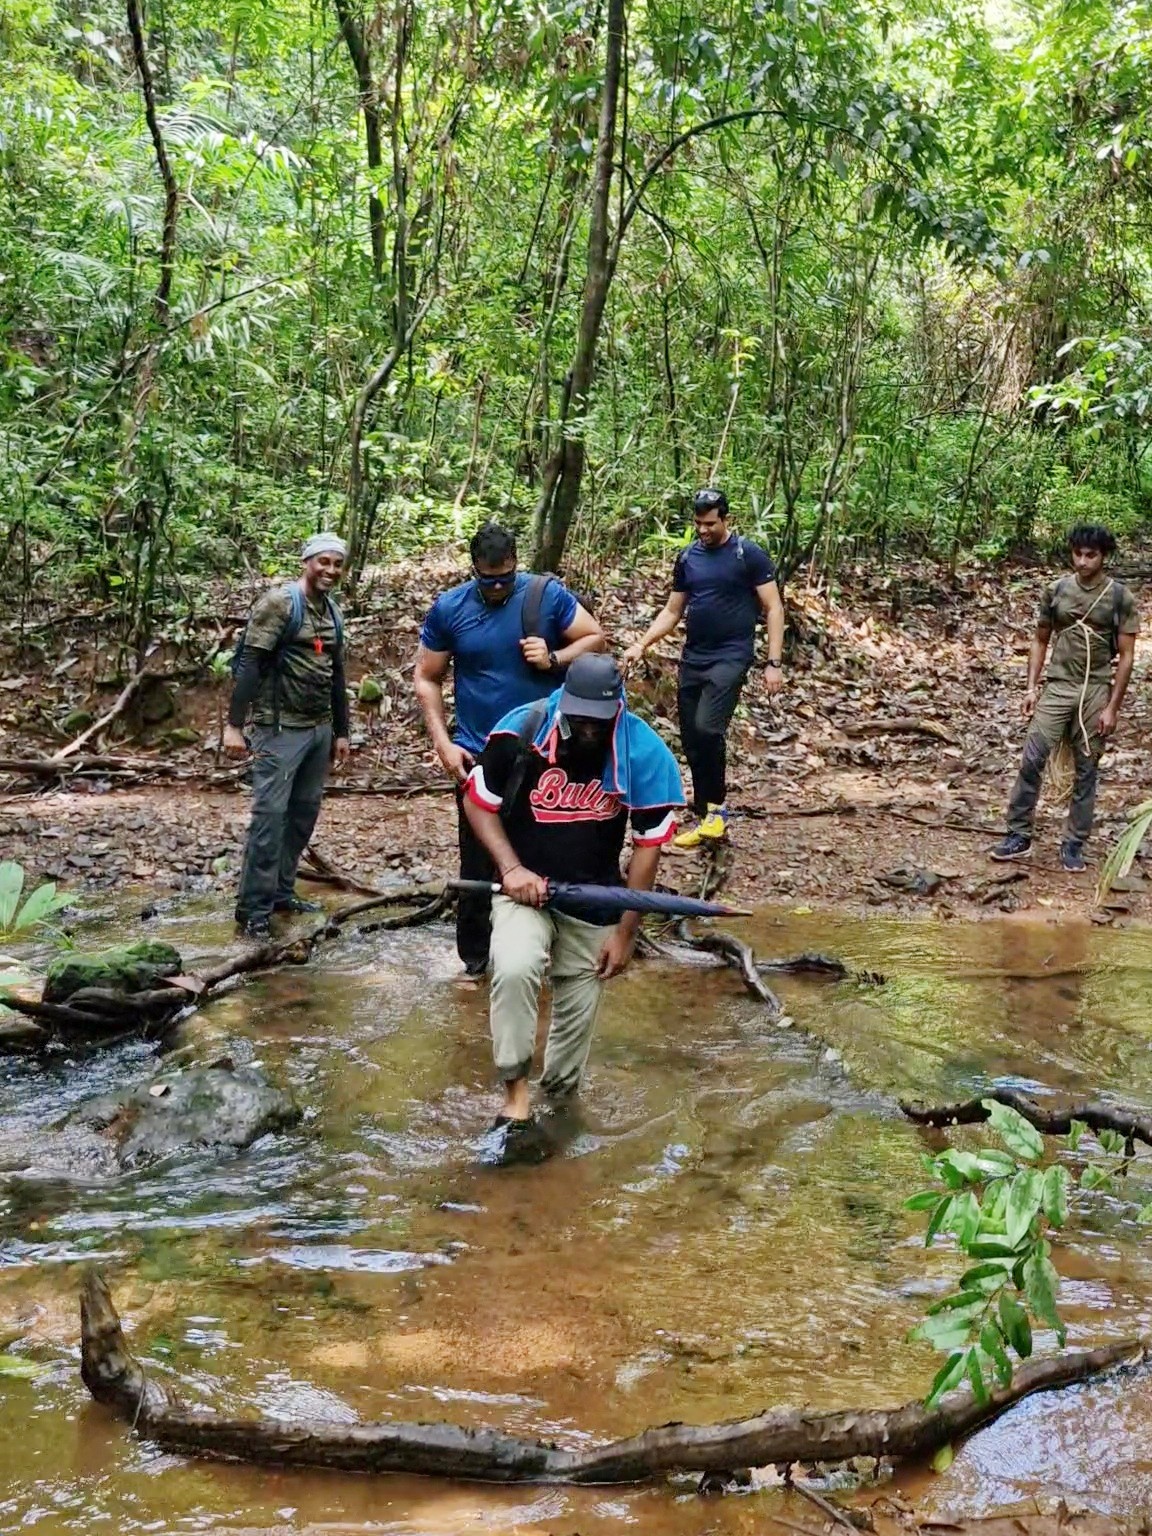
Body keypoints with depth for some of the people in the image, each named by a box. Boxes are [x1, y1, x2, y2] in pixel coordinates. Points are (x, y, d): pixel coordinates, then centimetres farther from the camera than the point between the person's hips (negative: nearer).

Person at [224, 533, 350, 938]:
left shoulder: (333, 613, 14)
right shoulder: (280, 603, -10)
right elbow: (249, 664, -15)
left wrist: (341, 731, 20)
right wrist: (234, 724, -20)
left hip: (319, 729, 8)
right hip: (281, 727, -8)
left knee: (304, 812, 10)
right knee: (270, 814, -8)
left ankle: (281, 892, 22)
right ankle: (253, 908, -3)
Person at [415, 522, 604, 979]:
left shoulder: (548, 595, -5)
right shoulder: (448, 609, -3)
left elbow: (595, 639, 3)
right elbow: (426, 679, 4)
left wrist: (554, 659, -16)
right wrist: (443, 743, -6)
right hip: (478, 755, 0)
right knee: (478, 860, 6)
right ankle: (474, 956, 18)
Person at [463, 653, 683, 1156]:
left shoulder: (643, 752, -16)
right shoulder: (520, 732, -18)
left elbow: (648, 845, -7)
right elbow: (478, 801, -4)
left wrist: (625, 931, -6)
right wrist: (510, 868, -18)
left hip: (594, 899, 1)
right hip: (525, 886, -1)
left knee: (578, 1011, 5)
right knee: (513, 969, -28)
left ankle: (559, 1104, 29)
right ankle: (515, 1093, -15)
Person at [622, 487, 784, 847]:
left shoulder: (749, 555, -5)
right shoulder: (687, 558, 10)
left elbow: (773, 609, -4)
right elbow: (672, 612, 15)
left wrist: (773, 663, -11)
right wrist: (641, 645, 2)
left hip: (730, 658, -6)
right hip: (692, 659, 6)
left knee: (708, 729, -23)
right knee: (691, 740, 6)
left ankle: (717, 809, -5)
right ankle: (705, 817, 17)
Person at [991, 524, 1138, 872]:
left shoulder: (1120, 597, -4)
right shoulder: (1056, 591, 2)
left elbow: (1126, 656, -3)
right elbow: (1040, 640, 12)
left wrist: (1112, 707, -8)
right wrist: (1031, 687, 2)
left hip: (1096, 692, -1)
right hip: (1057, 687, 2)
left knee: (1086, 771, 5)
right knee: (1032, 760, -7)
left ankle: (1074, 843, 14)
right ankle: (1019, 836, 3)